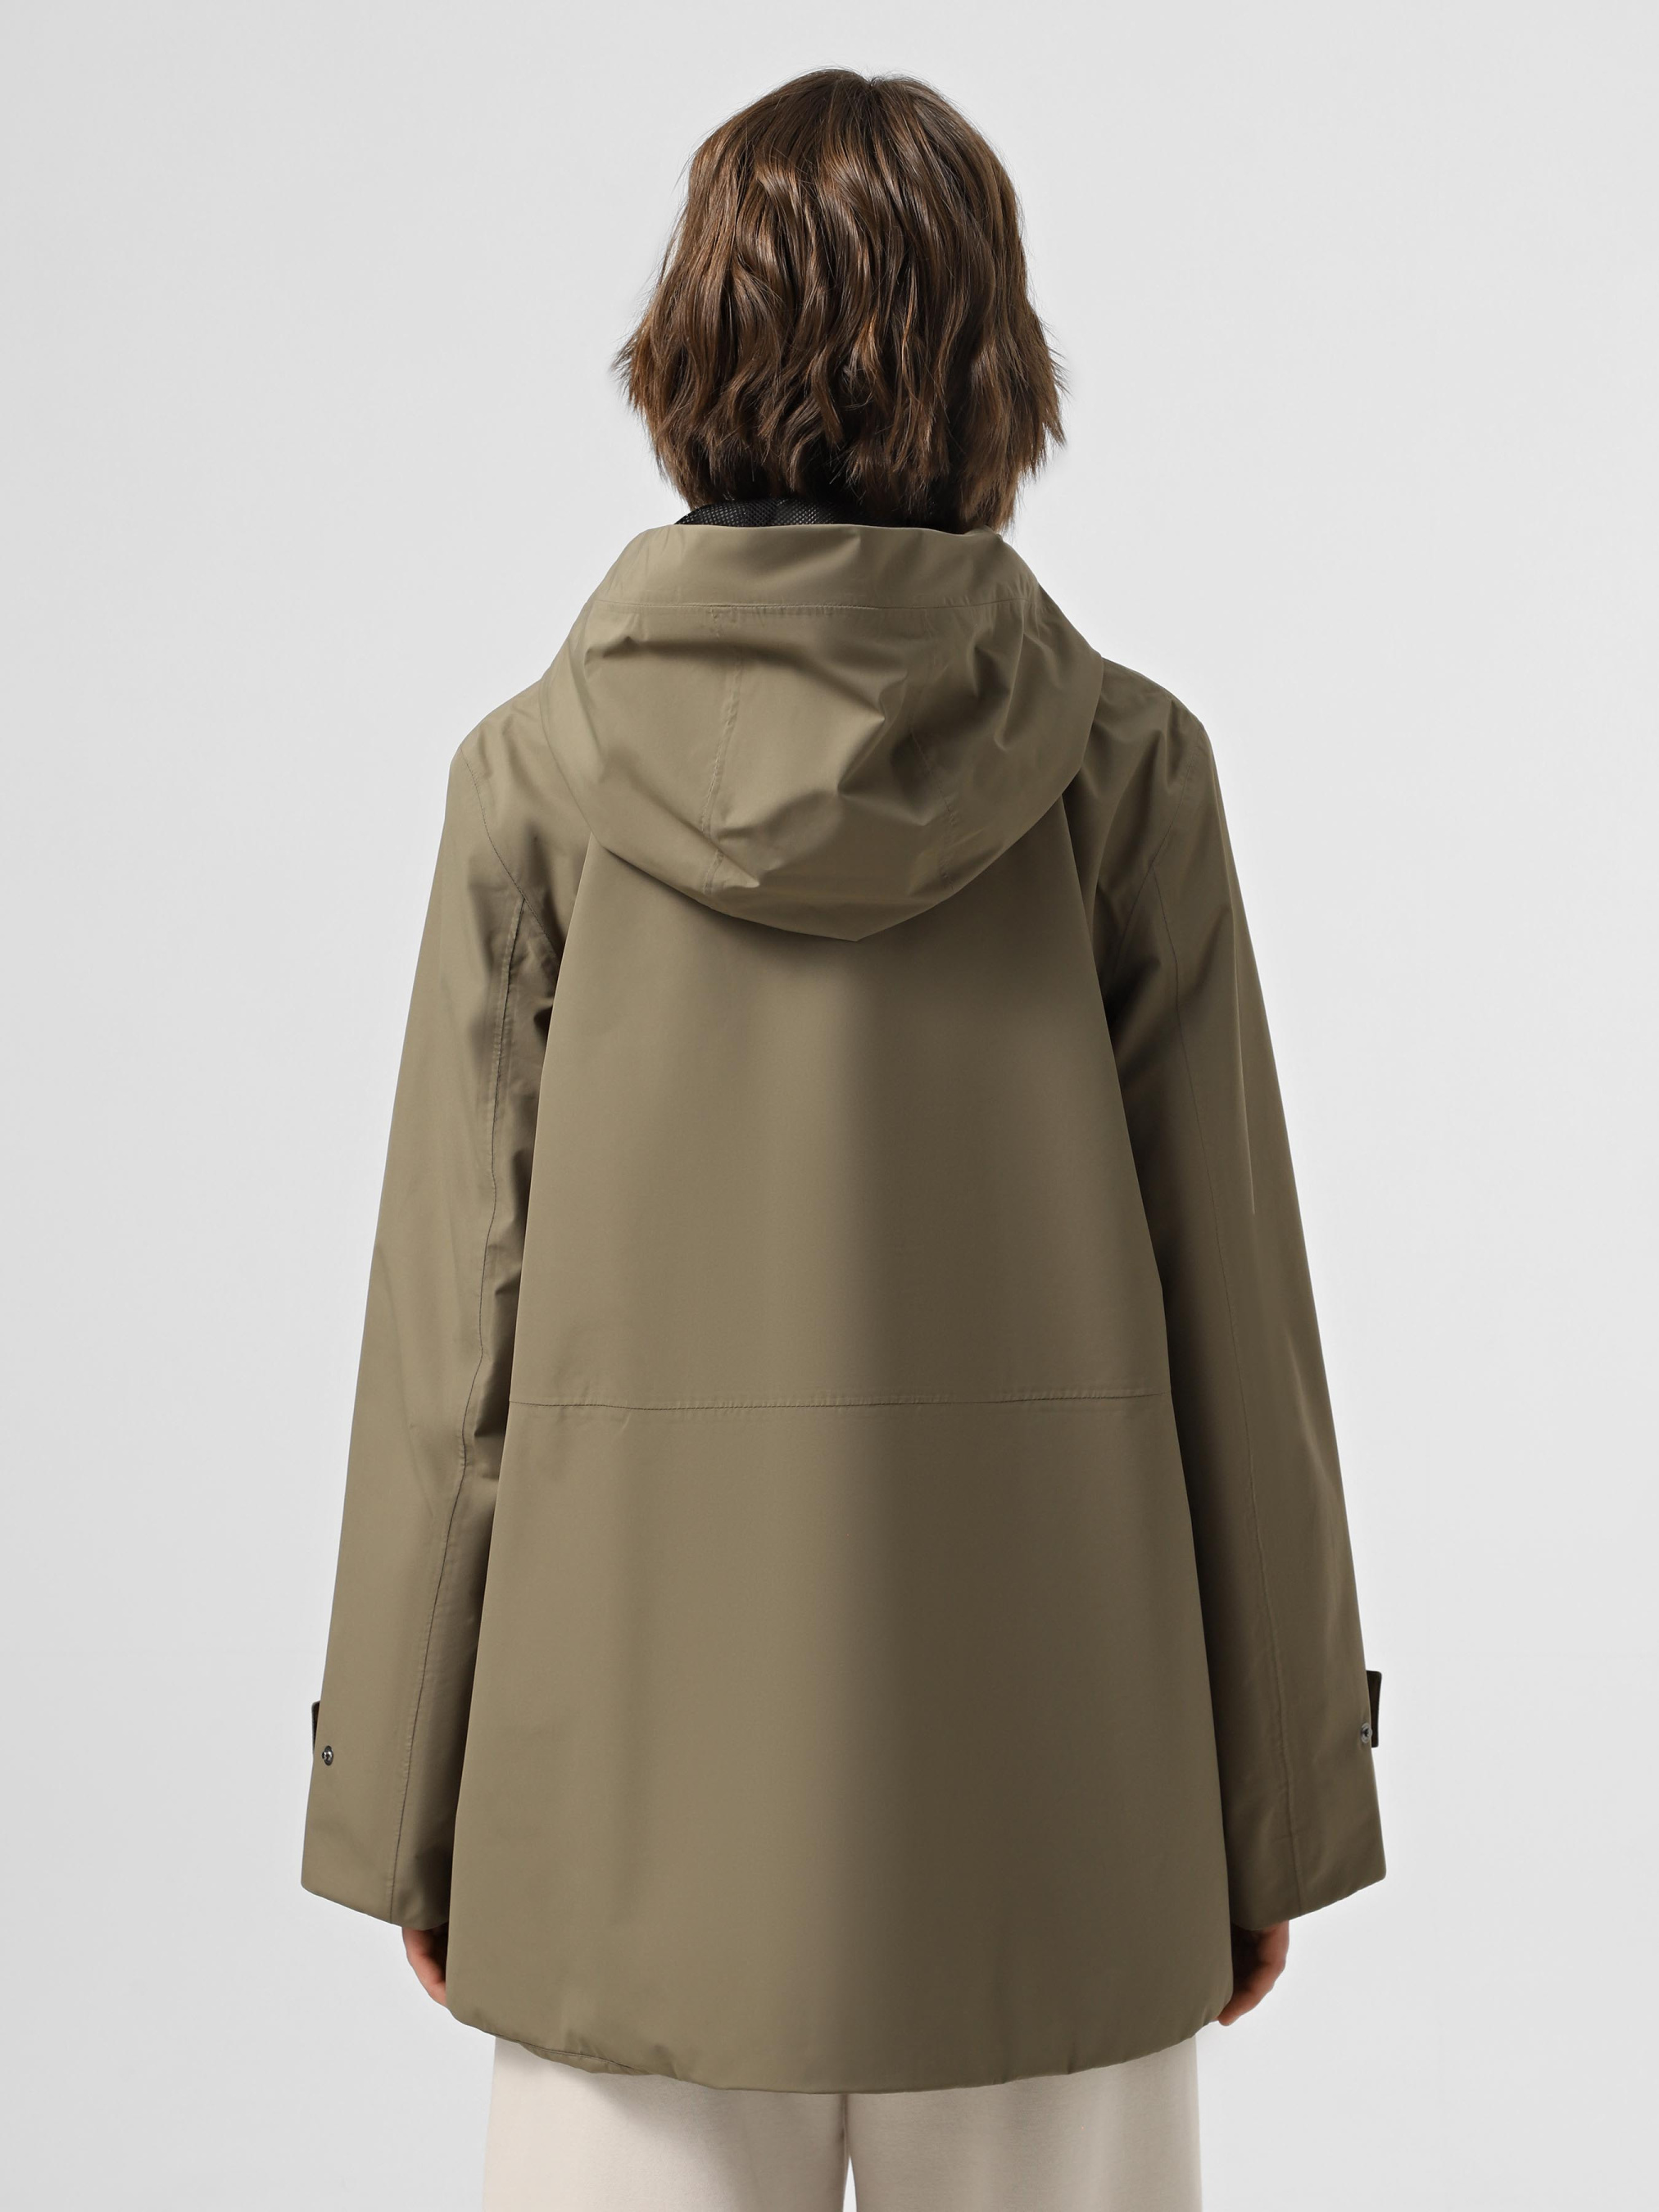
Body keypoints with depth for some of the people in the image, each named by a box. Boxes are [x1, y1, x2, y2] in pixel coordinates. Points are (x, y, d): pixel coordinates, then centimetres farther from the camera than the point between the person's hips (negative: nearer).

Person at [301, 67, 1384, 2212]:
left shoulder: (540, 772, -6)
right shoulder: (1120, 765, -7)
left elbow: (450, 1325, -4)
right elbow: (1231, 1313, -4)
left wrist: (405, 1812, 7)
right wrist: (1268, 1810, 7)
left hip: (639, 1786, 1)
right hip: (1045, 1792, 0)